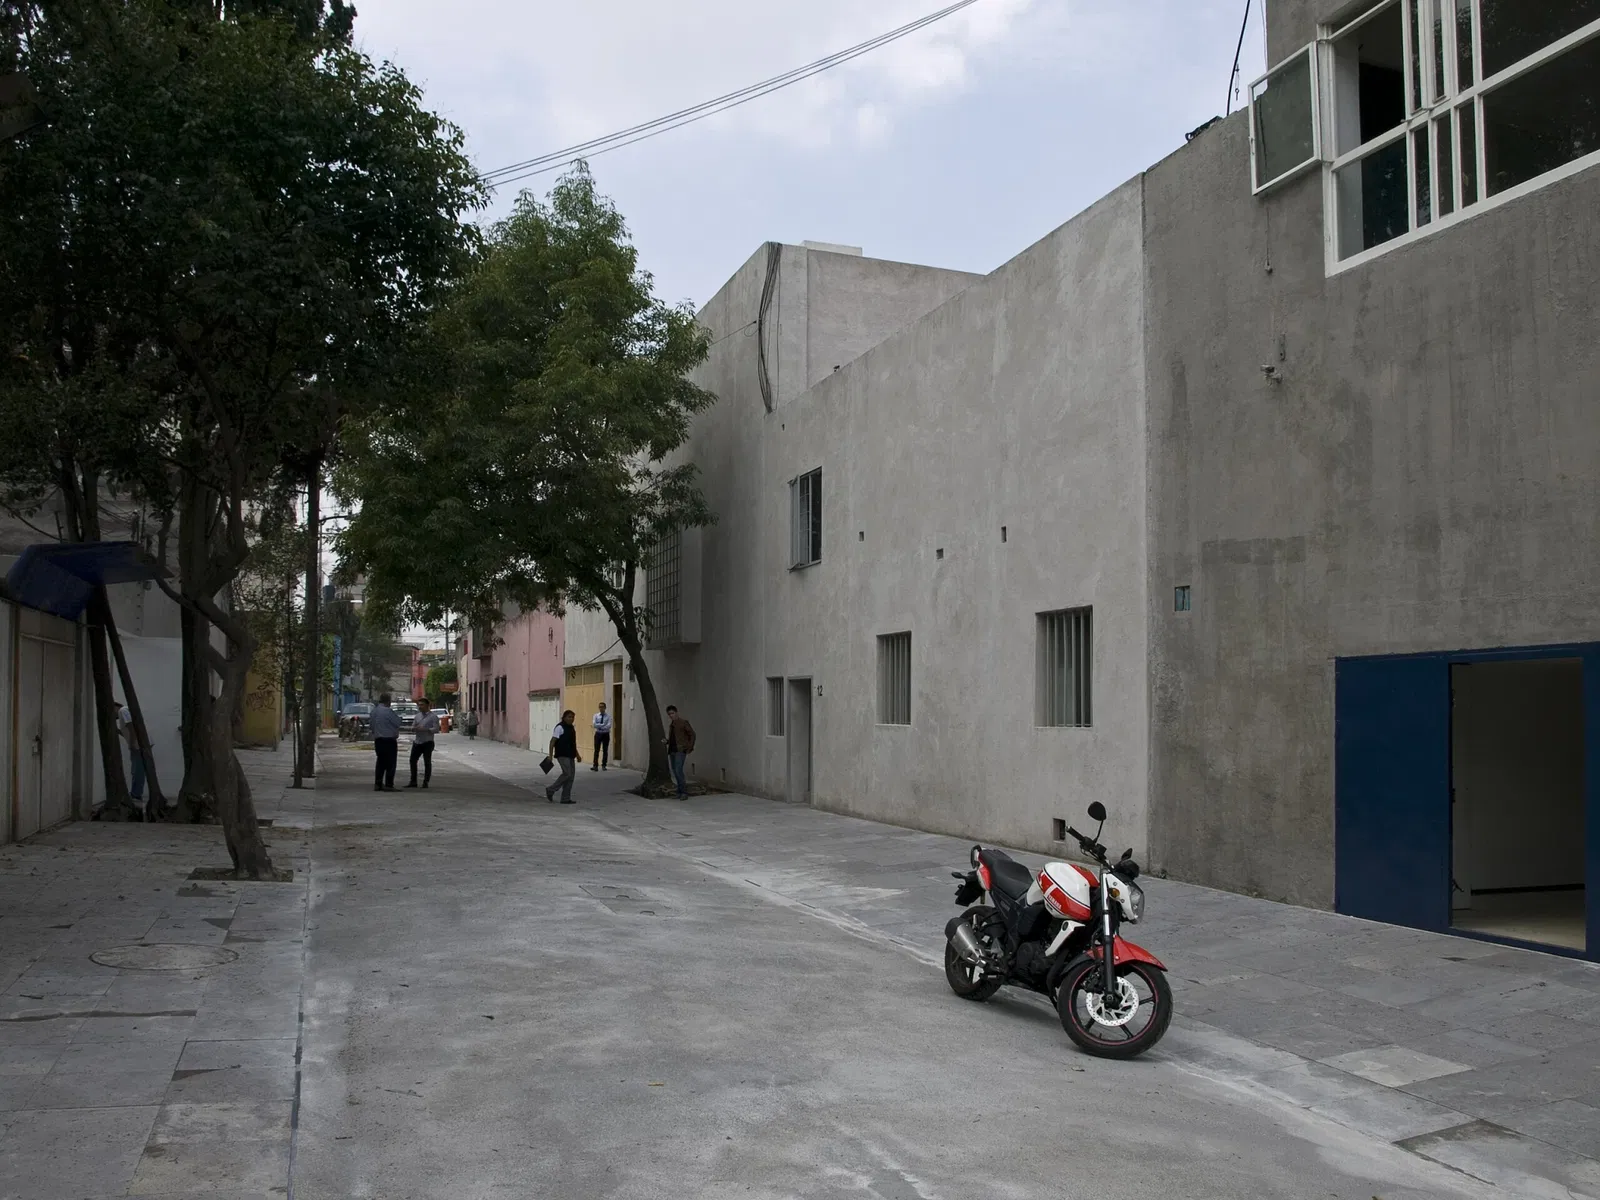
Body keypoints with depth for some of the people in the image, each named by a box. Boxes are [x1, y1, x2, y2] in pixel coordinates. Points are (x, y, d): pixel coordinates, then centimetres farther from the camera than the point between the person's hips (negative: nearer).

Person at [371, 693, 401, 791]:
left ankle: (377, 784, 15)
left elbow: (372, 726, 14)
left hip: (378, 740, 7)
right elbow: (398, 723, -10)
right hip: (389, 740, -7)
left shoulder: (374, 711, 8)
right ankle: (388, 785, -5)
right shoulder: (388, 711, -16)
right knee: (390, 763, -2)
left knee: (381, 762, 15)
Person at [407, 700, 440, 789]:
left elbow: (436, 729, -12)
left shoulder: (433, 716, -5)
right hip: (417, 742, 6)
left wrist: (425, 729, -22)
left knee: (427, 763, 0)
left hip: (427, 743, -6)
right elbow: (412, 727, 16)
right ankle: (413, 782, 13)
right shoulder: (418, 715, 15)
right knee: (413, 760, 5)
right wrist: (415, 729, -8)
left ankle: (425, 782, 7)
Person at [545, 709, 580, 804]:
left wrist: (577, 754, 25)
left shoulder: (572, 728, 15)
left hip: (570, 756, 8)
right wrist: (550, 755, -19)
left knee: (571, 776, 5)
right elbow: (552, 741, -14)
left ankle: (566, 798, 9)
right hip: (562, 755, -8)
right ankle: (550, 790, 0)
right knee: (567, 774, -15)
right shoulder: (560, 727, -11)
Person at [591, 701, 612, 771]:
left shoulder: (608, 716, -1)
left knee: (605, 750, 5)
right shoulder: (596, 715, 3)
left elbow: (609, 725, -14)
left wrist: (599, 726, -18)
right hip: (598, 734, 0)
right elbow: (594, 725, -10)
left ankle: (604, 765, 13)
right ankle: (595, 766, -5)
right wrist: (603, 725, -17)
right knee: (596, 750, -4)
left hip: (606, 734, 0)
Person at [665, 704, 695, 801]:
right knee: (675, 772, 4)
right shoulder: (671, 725, 18)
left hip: (681, 750, -8)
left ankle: (684, 792, -14)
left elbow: (692, 734, -5)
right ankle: (681, 792, 11)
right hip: (672, 751, 8)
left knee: (678, 770, -19)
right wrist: (666, 741, 5)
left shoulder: (683, 722, -5)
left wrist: (690, 748, -11)